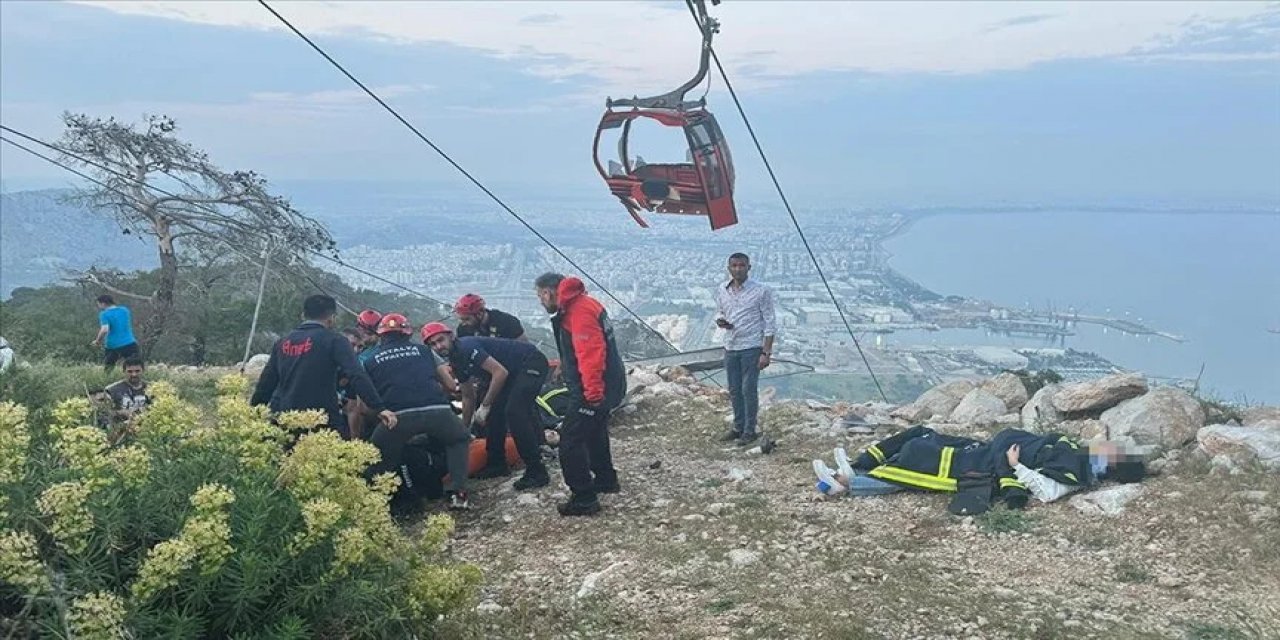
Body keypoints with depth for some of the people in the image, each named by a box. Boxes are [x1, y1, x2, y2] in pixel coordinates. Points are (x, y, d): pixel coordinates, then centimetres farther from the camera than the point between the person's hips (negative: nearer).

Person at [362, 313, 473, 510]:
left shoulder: (370, 361, 23)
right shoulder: (424, 351, 25)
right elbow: (450, 383, 24)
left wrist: (355, 436, 32)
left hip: (398, 416, -1)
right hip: (438, 411, 1)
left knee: (377, 464, 20)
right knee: (459, 440, 29)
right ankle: (457, 493, 15)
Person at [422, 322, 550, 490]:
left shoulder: (466, 347, -21)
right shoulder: (456, 361, 9)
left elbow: (500, 372, -26)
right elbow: (468, 397, 21)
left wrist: (484, 406, -19)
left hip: (531, 363, -10)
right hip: (514, 370, 10)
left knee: (514, 411, -21)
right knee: (494, 412, 7)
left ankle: (537, 472, -19)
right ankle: (497, 464, 22)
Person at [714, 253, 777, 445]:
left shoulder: (761, 291, -12)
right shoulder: (721, 291, 3)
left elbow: (770, 323, -9)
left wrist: (766, 352, -14)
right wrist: (719, 321, -7)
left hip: (752, 348, -5)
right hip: (730, 348, 5)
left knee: (749, 390, -1)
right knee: (734, 391, 13)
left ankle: (750, 430, 11)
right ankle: (738, 427, 26)